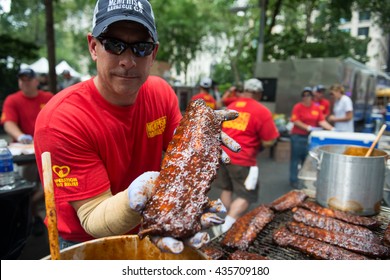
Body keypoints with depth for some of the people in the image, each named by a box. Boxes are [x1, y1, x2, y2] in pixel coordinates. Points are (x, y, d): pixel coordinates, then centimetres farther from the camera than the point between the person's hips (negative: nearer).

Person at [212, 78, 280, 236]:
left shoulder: (230, 107, 10)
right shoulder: (262, 111, -8)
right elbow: (269, 141, -10)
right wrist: (258, 144, 11)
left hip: (223, 155, 7)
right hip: (242, 159, -6)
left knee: (227, 190, 21)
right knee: (245, 197, 3)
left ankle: (226, 223, 29)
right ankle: (225, 228, -6)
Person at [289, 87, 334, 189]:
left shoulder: (317, 108, 6)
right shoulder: (298, 107, -6)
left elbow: (322, 121, 4)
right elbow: (295, 121, -13)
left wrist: (332, 129, -9)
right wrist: (309, 128, -18)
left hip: (310, 136, 4)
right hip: (298, 136, -4)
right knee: (296, 159, 1)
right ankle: (294, 181, 8)